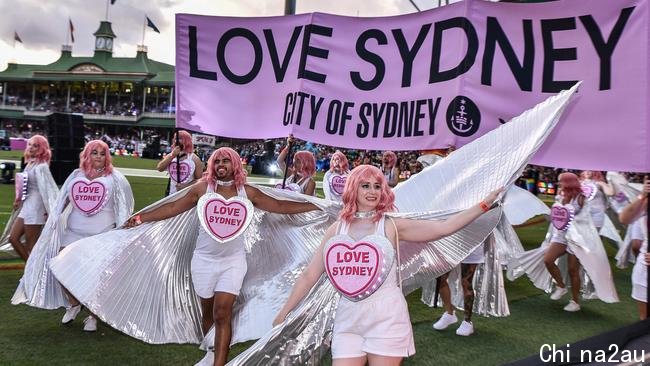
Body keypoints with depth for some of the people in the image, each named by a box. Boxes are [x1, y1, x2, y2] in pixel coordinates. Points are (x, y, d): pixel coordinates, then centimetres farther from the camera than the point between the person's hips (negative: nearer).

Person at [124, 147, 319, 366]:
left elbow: (281, 207, 0)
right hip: (204, 260, 1)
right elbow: (172, 208, -1)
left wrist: (318, 206, -3)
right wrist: (141, 217, -7)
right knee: (208, 312, 12)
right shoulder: (202, 189, -3)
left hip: (233, 261, -1)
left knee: (222, 313, -9)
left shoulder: (248, 192, -2)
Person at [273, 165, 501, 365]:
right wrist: (283, 314, 6)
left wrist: (484, 204, -9)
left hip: (387, 318, -1)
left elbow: (443, 228, -6)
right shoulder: (337, 229, 5)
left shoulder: (391, 225, 0)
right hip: (349, 319, 2)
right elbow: (309, 275, 6)